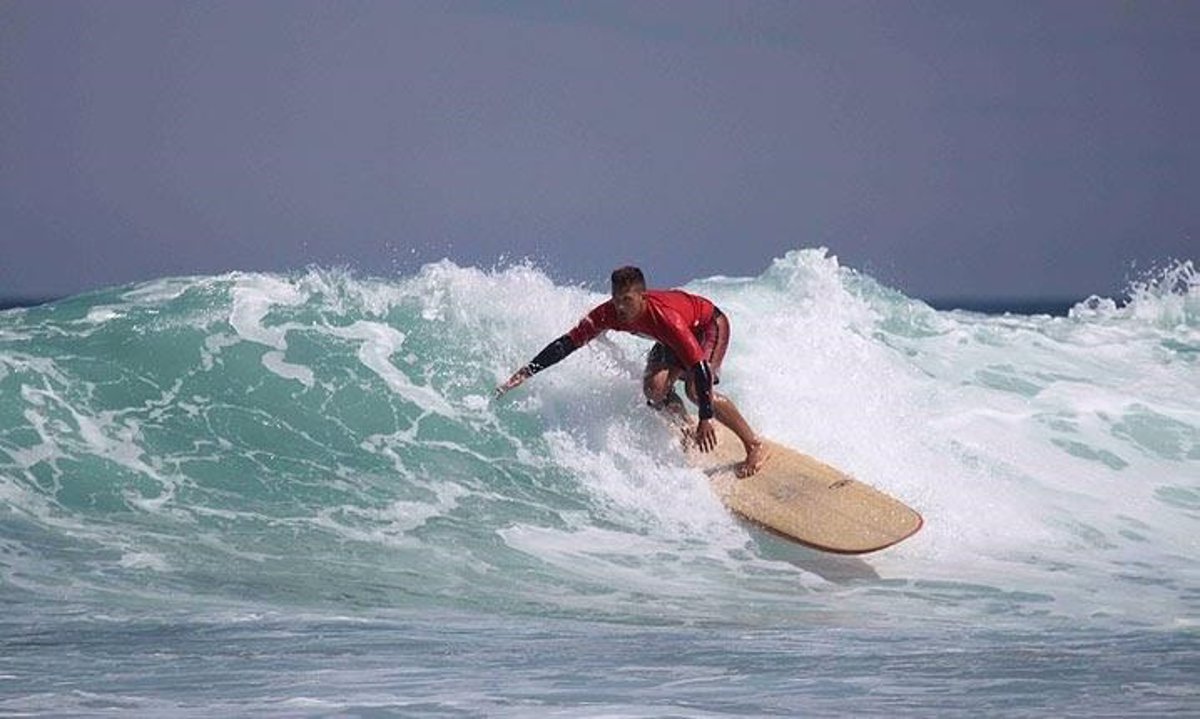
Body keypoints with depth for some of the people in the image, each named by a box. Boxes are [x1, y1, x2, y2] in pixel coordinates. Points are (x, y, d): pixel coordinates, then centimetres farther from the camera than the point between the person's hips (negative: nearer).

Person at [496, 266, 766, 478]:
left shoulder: (665, 317, -43)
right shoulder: (609, 314, -26)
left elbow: (699, 366, -42)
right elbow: (568, 343, -19)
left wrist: (706, 419, -43)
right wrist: (526, 373, -25)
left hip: (709, 326, -6)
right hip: (674, 340, 6)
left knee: (696, 390, -27)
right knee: (655, 387, -18)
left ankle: (754, 446, -12)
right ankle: (687, 430, 11)